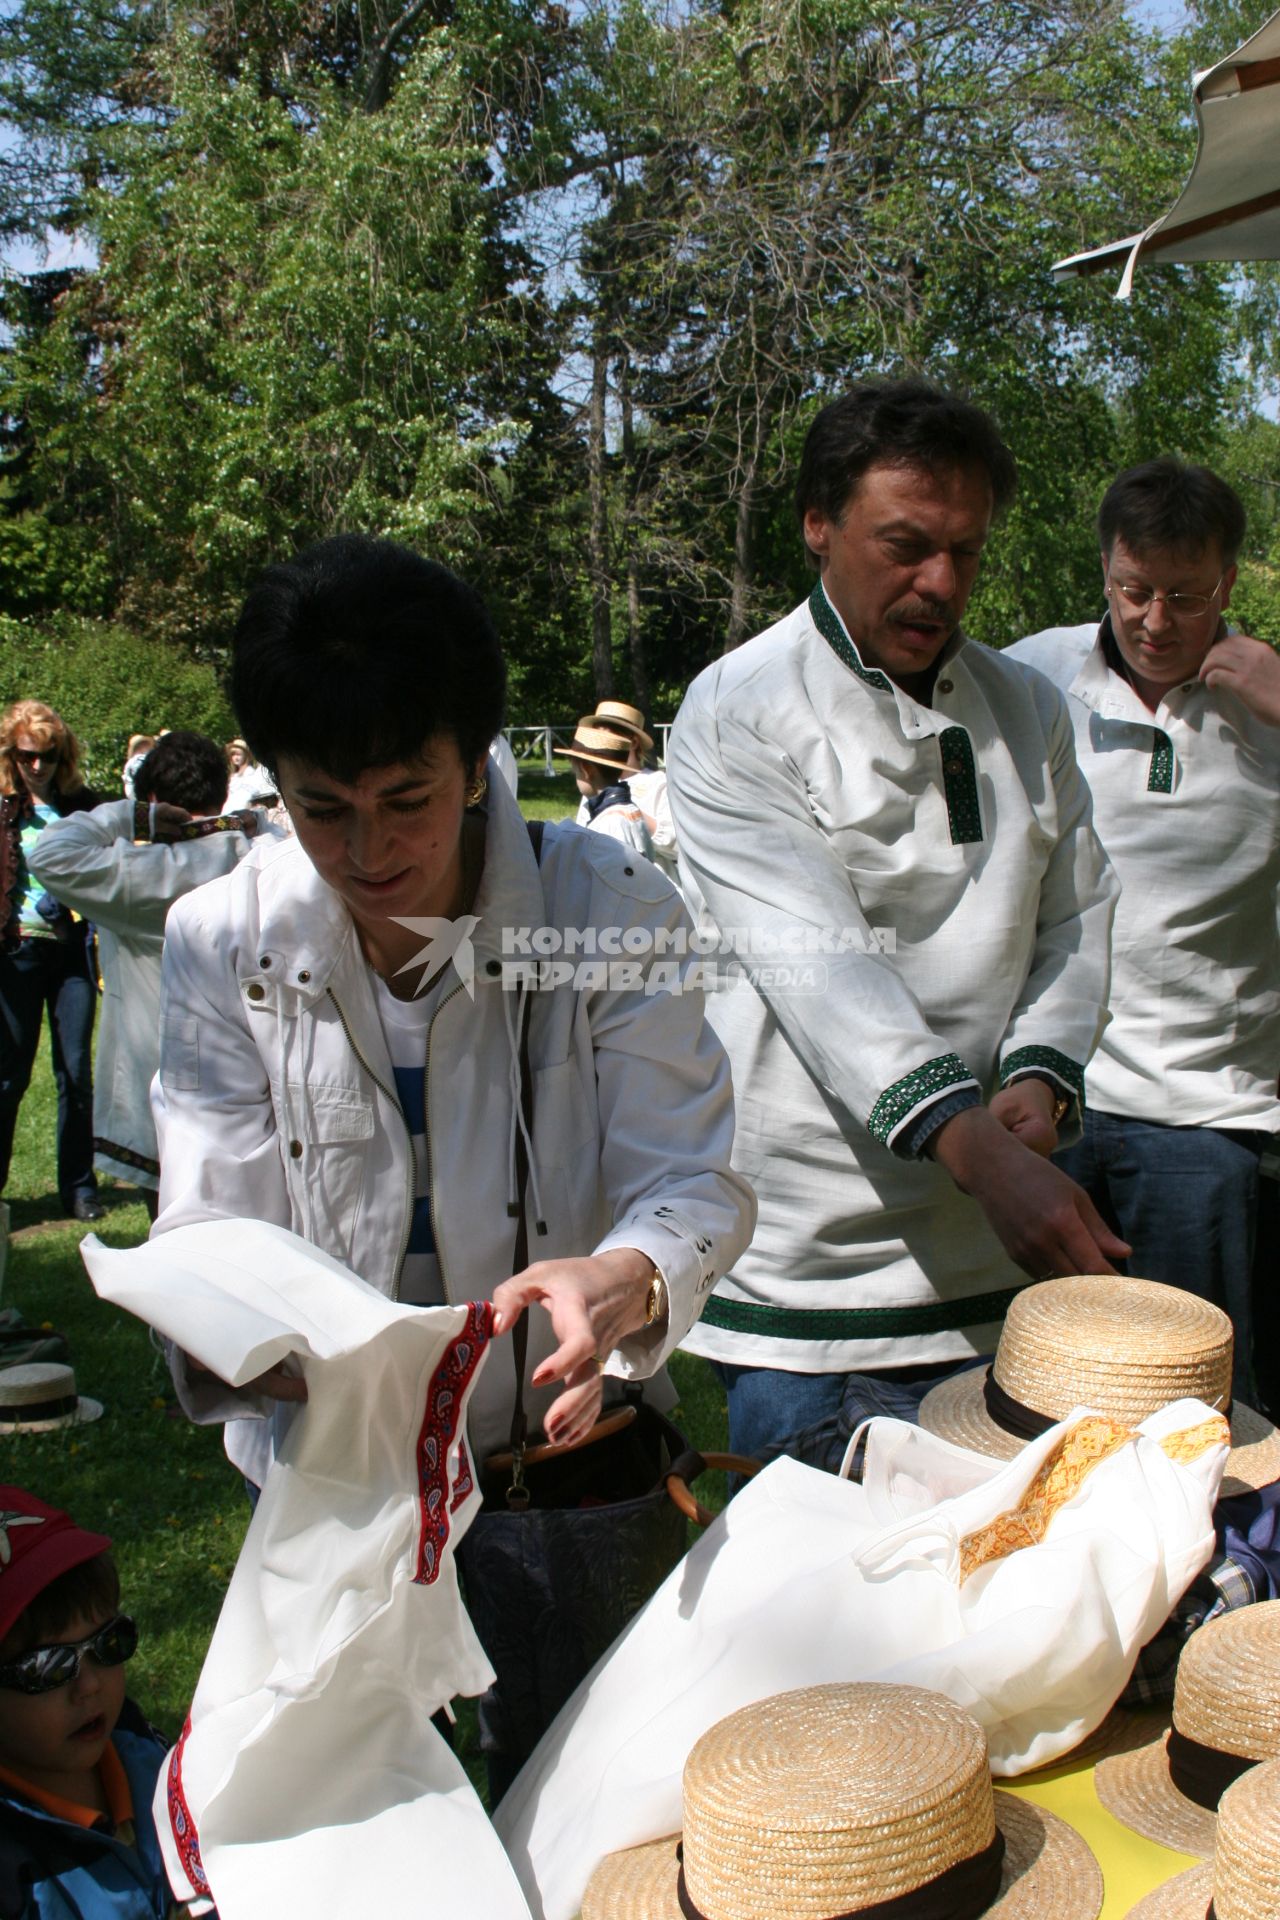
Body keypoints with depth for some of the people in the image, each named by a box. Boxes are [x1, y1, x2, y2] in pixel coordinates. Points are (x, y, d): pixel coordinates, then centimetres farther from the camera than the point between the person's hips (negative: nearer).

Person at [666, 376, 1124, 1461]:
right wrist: (977, 1146, -31)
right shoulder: (737, 713, -8)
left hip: (992, 1251, 5)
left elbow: (1078, 918, 13)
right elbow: (810, 952, -20)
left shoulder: (1027, 710, 11)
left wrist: (1041, 1072, -8)